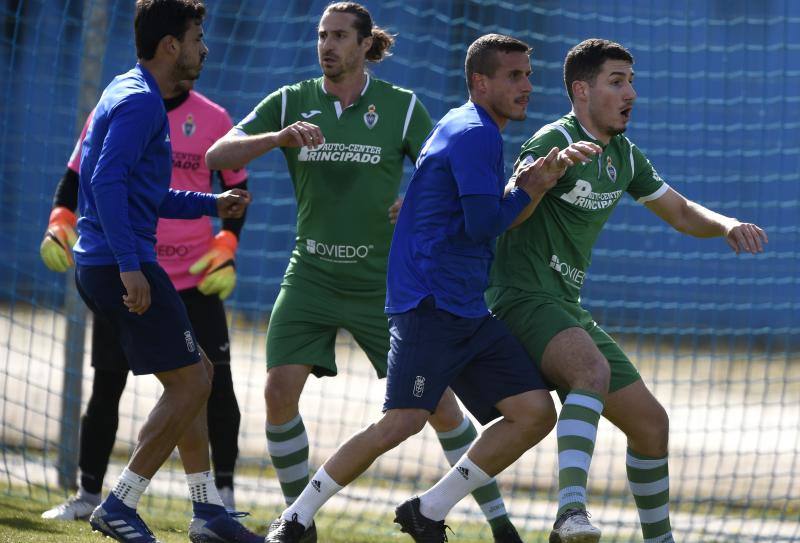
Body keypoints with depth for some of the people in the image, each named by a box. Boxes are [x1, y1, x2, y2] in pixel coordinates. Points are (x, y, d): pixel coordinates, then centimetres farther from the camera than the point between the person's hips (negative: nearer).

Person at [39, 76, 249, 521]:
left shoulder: (213, 119, 0)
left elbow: (237, 188, 7)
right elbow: (76, 176, 7)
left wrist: (226, 247, -6)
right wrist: (60, 221, -11)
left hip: (195, 281, 0)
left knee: (216, 384, -4)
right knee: (106, 387, 4)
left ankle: (224, 495, 7)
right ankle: (88, 496, 14)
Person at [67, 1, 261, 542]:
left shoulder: (132, 96, 19)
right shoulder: (140, 102, -13)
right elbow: (108, 183, -24)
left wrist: (212, 204, 22)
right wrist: (130, 266, -28)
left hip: (105, 265, 11)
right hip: (122, 265, -11)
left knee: (195, 375, 16)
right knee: (190, 381, -7)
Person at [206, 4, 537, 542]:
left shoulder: (402, 107, -3)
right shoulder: (290, 102, 0)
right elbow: (216, 156, -7)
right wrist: (280, 137, -25)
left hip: (383, 282, -1)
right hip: (312, 274, 1)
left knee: (436, 400, -4)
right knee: (280, 390, -15)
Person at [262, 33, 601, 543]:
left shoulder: (465, 127, 20)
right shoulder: (476, 134, -11)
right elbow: (483, 225, -17)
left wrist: (549, 167, 15)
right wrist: (528, 190, -2)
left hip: (470, 311, 10)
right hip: (431, 304, -10)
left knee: (536, 412, -1)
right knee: (404, 422, -18)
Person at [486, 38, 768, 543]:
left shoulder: (624, 155, 13)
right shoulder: (555, 142, -13)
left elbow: (681, 213, 23)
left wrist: (728, 225, 1)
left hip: (568, 311, 9)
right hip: (524, 299, -9)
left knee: (650, 423, 11)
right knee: (594, 370, -37)